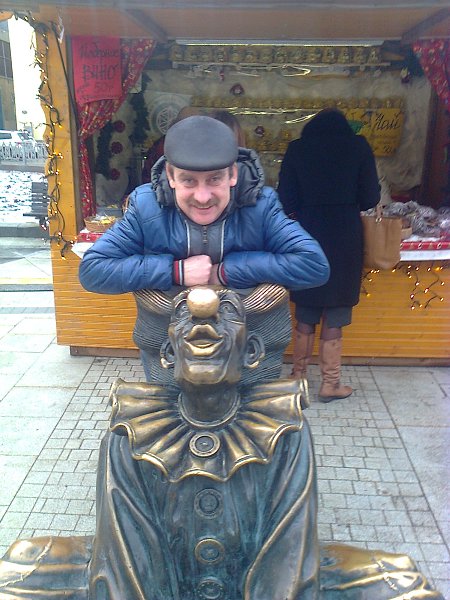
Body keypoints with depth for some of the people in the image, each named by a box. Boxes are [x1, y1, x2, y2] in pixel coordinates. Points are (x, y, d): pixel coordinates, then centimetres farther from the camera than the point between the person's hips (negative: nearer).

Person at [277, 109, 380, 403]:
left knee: (305, 314, 14)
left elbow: (286, 200, -1)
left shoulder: (297, 149, 1)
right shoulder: (358, 146, -2)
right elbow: (370, 198, -2)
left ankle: (299, 376, 24)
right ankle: (330, 384, 14)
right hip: (344, 238, -1)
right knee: (334, 315, 7)